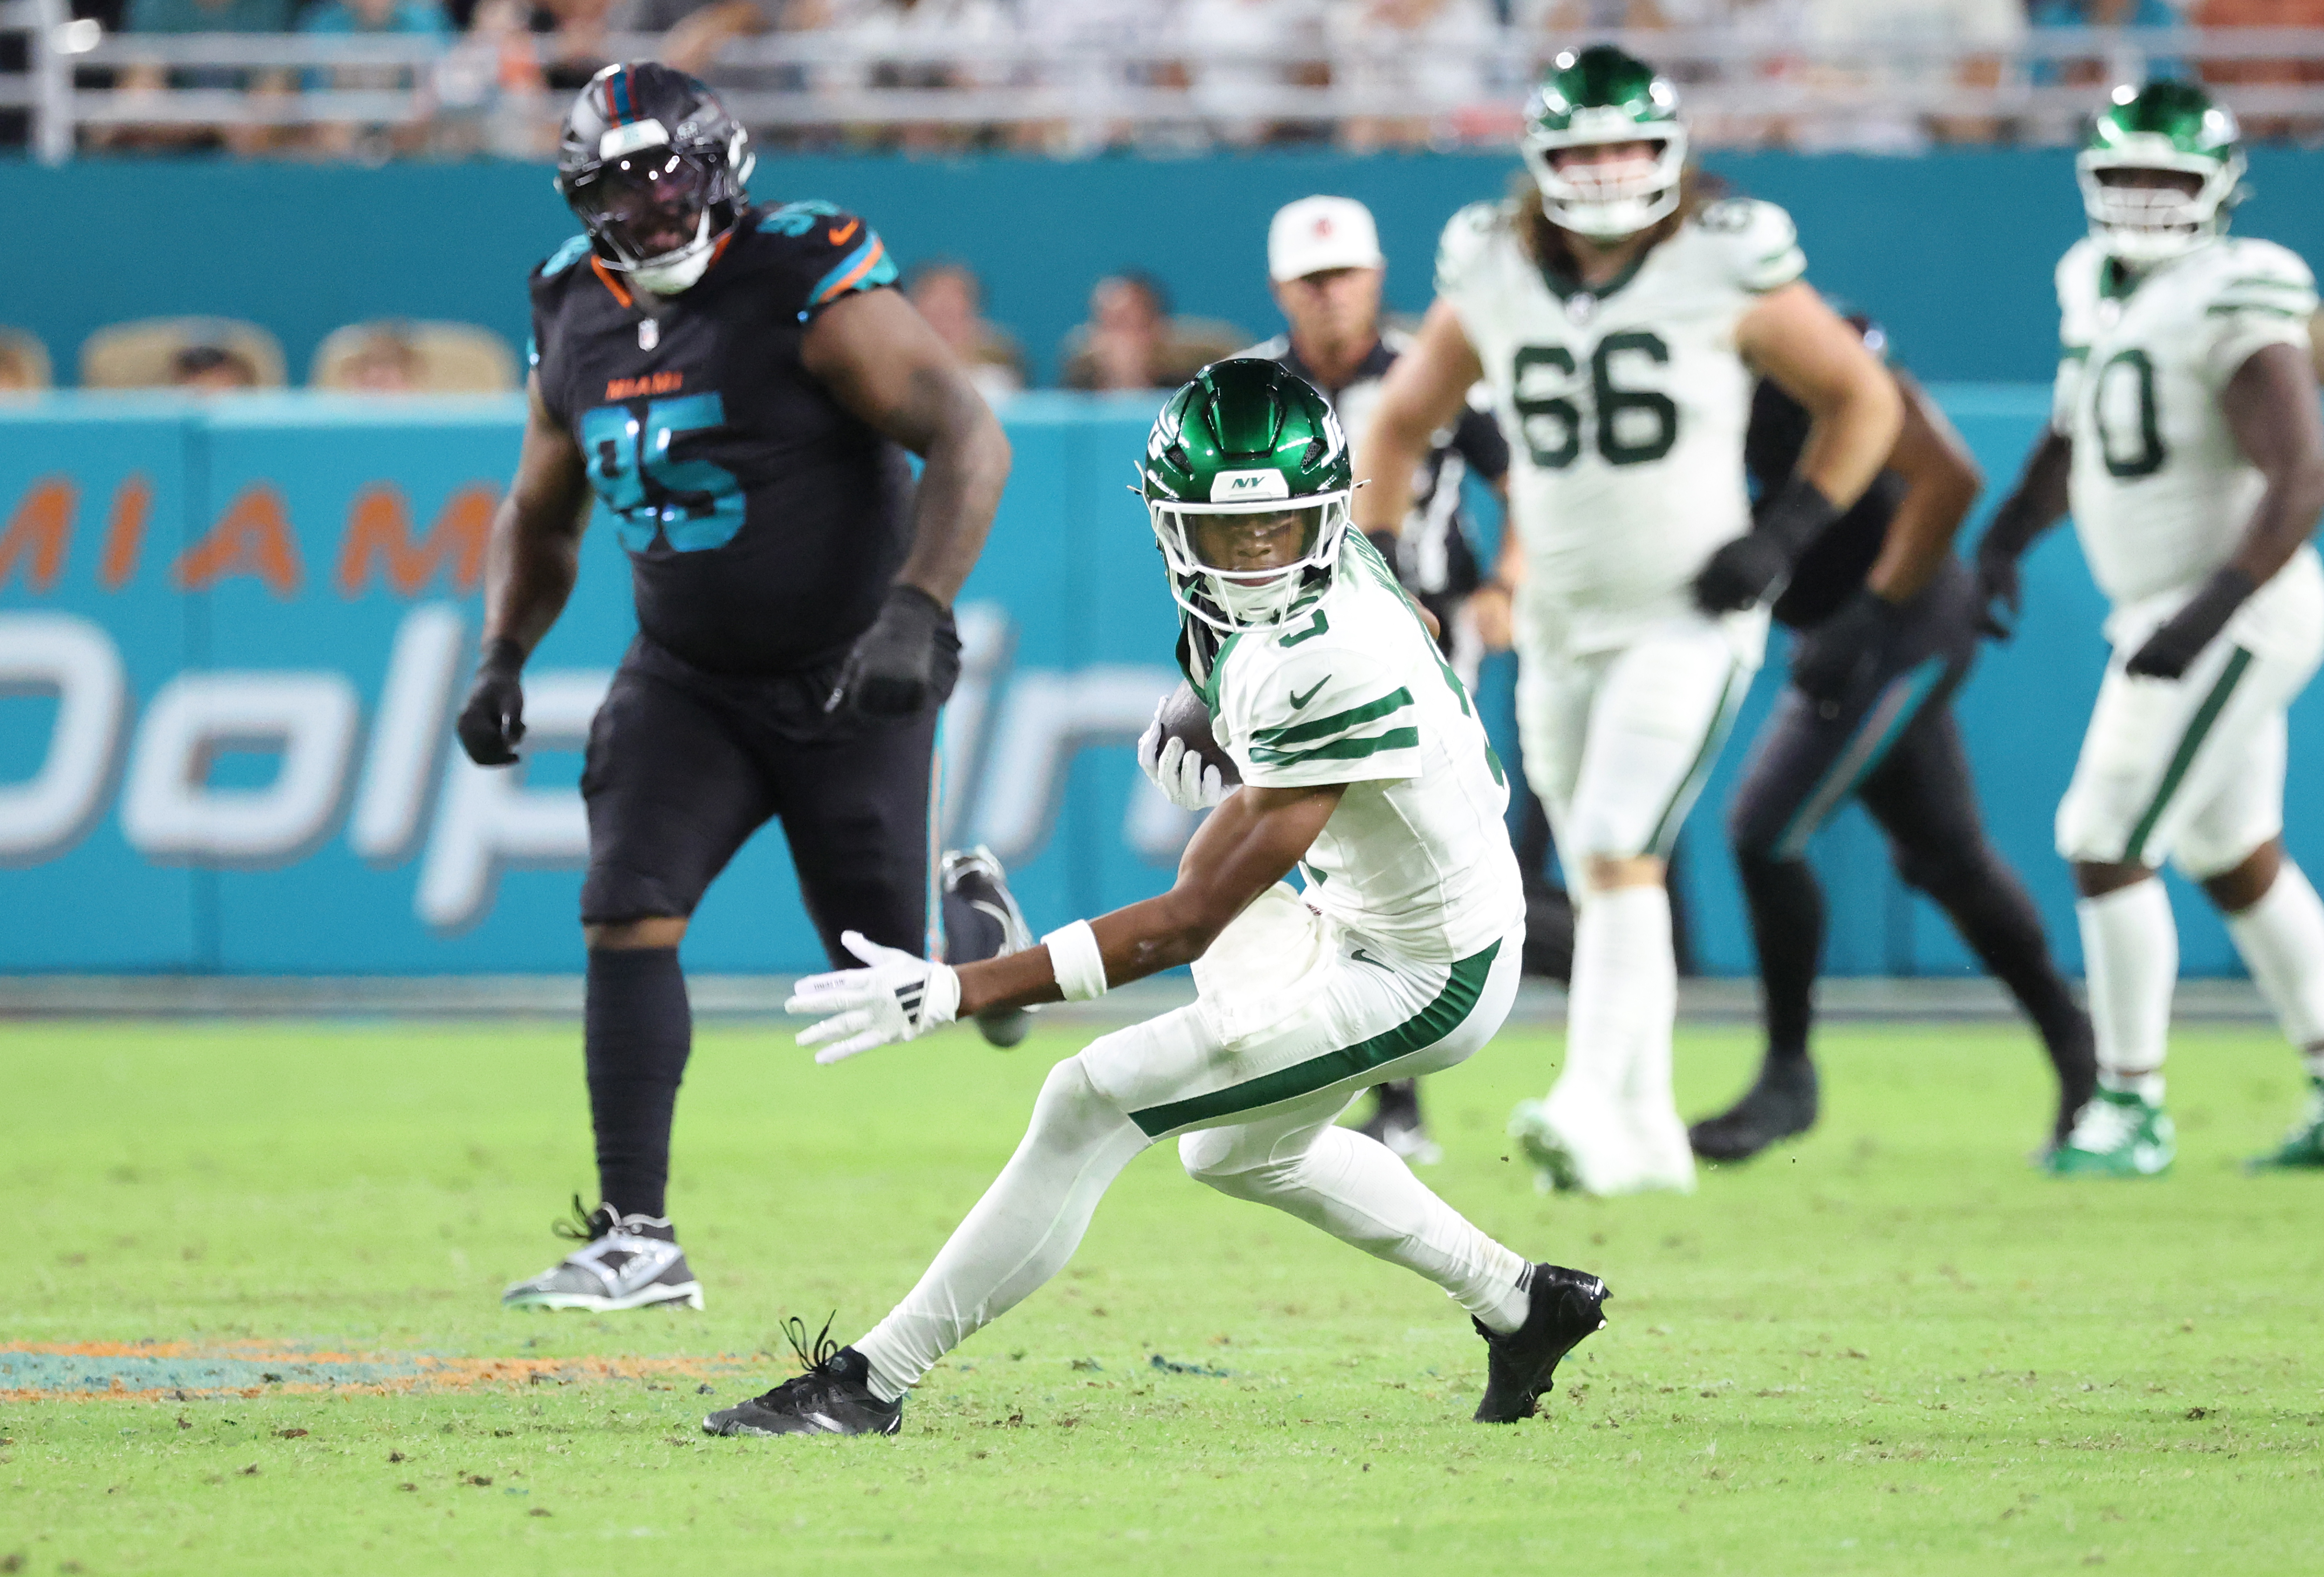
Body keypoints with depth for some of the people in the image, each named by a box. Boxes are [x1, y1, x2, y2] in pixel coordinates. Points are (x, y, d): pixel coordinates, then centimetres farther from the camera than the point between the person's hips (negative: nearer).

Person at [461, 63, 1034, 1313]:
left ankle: (968, 906, 38)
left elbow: (969, 444, -21)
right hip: (688, 680, 4)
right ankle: (638, 1242, -12)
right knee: (626, 918, -15)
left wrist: (915, 612, -33)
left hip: (847, 679, -4)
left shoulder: (807, 285, -17)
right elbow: (539, 517, 17)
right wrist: (503, 660, 2)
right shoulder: (578, 321, 1)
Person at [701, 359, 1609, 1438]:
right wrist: (1210, 728, 1)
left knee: (1090, 1106, -15)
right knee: (1237, 1150, 30)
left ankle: (870, 1386, -10)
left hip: (1419, 978, -10)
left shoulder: (1331, 672, -36)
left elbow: (1186, 924, -34)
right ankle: (1520, 1306, 42)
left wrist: (956, 992, -38)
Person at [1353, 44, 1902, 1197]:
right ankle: (1649, 1132, 21)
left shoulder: (1724, 272, -9)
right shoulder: (1492, 279, 1)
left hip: (1688, 618, -5)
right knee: (1601, 883, 11)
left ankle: (1592, 1105, -26)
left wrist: (1786, 534, -9)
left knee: (1619, 855, -20)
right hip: (1561, 627, 5)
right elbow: (1402, 421, 15)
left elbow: (1863, 401, 1)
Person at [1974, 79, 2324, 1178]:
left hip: (2236, 615, -9)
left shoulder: (2234, 313, -19)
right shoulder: (2098, 286, 8)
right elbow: (2071, 439, 21)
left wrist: (2210, 612, -29)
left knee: (2105, 848, -8)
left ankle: (2132, 1109, 1)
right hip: (2165, 615, 9)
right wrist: (2006, 538, 6)